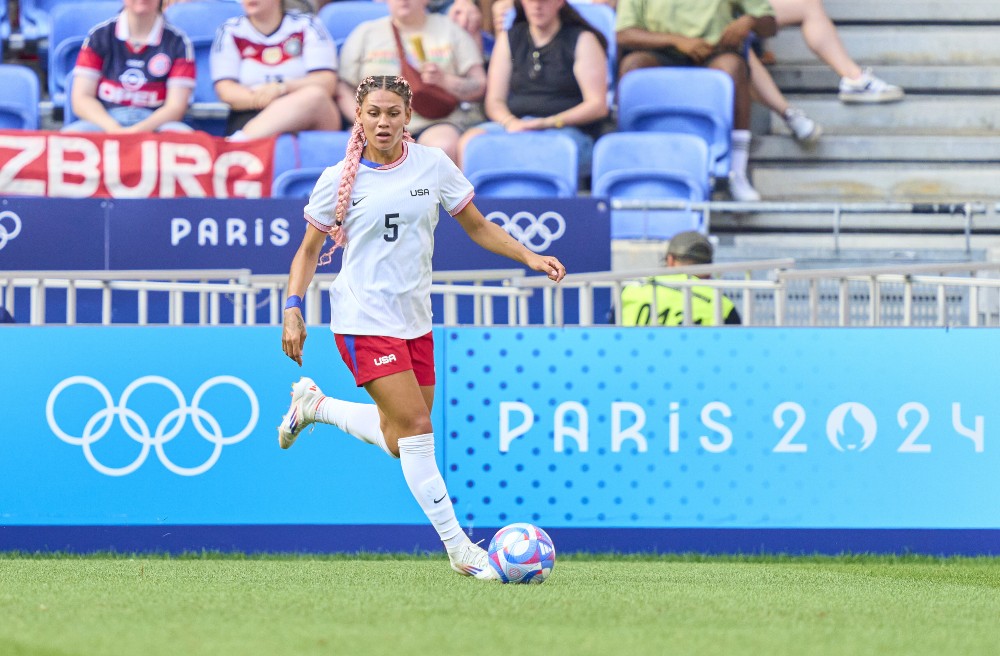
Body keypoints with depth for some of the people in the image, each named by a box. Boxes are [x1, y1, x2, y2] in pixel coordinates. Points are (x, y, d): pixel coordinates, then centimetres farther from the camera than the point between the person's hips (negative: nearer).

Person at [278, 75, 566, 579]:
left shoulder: (432, 165, 2)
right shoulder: (339, 180, -4)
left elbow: (477, 227, 10)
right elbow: (309, 250, 6)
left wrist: (530, 257, -3)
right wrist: (293, 311, -6)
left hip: (414, 319, 5)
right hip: (364, 320, -5)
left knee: (398, 440, 10)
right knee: (416, 428, -15)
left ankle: (314, 405, 34)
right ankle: (458, 548, -10)